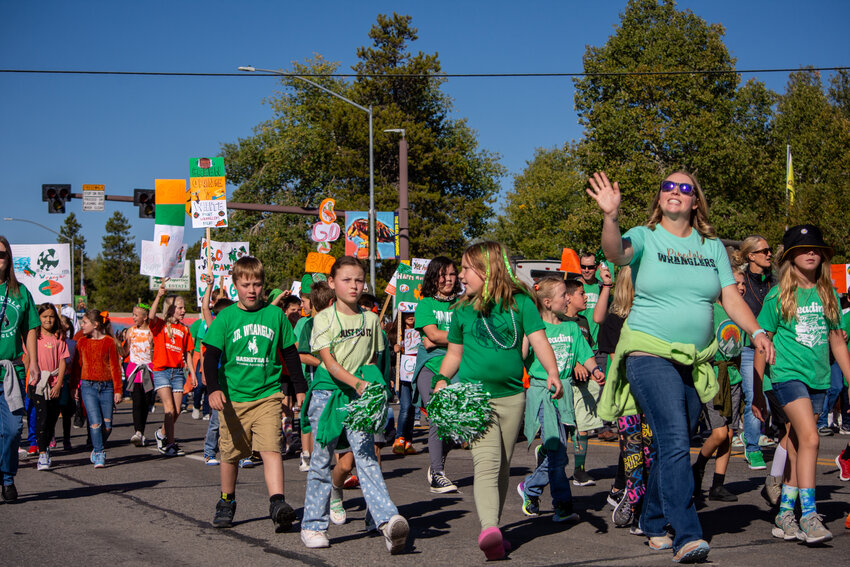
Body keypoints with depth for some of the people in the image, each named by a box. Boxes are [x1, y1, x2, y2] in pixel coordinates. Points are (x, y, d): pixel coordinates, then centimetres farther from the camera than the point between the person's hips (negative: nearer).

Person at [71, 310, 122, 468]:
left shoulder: (109, 341, 1)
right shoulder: (82, 342, 8)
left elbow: (115, 366, 1)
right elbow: (76, 366, 13)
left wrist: (118, 390, -1)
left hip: (107, 386, -1)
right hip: (88, 386, 1)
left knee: (107, 425, -1)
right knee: (95, 422, -12)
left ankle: (97, 450, 22)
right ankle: (99, 455, -5)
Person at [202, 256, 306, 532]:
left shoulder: (275, 314, 4)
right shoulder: (226, 318, -1)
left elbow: (290, 353, 13)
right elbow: (211, 356, -7)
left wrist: (300, 388, 13)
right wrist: (214, 389, -22)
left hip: (267, 395, 0)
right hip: (233, 397, 0)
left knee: (271, 449, -16)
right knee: (231, 453, 12)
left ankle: (278, 504, -25)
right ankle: (226, 502, 31)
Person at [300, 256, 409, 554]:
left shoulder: (370, 319, 11)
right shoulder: (324, 318, -3)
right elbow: (329, 362, -14)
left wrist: (373, 387, 3)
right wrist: (358, 383, -27)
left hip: (359, 397, 2)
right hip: (327, 393, -2)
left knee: (366, 456, -11)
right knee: (321, 460, 5)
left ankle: (387, 519, -24)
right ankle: (313, 525, 16)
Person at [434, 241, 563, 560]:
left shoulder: (520, 302, 2)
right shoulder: (463, 310, 8)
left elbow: (538, 340, -5)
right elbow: (454, 353, 19)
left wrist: (552, 372, -21)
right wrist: (442, 379, 3)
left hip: (511, 396, 1)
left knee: (503, 466, 10)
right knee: (486, 460, -18)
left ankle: (494, 527, 21)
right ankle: (489, 529, -31)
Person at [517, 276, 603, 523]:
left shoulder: (571, 328, 13)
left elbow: (585, 354, 12)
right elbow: (521, 357, -11)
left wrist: (594, 369, -6)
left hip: (564, 392, 5)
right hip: (541, 392, -5)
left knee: (555, 451, 5)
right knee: (556, 450, -9)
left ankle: (530, 488, 27)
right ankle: (562, 505, -3)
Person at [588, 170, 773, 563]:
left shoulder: (712, 246, 11)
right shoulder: (645, 238, -1)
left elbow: (731, 297, 9)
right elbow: (614, 252, -22)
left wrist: (756, 331, -6)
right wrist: (610, 216, -40)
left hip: (694, 361, 5)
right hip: (650, 354, -5)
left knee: (673, 448, 11)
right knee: (675, 443, -18)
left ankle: (653, 524, 26)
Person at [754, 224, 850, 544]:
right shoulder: (779, 296, -1)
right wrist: (757, 393, 0)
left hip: (819, 378, 5)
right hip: (788, 374, -5)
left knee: (797, 448, 7)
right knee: (809, 439, -19)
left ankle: (785, 517, 15)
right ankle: (808, 516, -18)